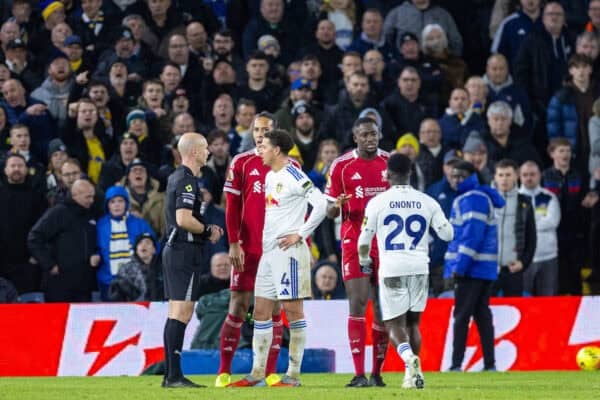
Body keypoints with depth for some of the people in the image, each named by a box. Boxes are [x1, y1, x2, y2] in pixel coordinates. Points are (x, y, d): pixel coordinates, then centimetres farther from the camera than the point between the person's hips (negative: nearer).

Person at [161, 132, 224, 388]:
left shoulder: (176, 178, 17)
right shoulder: (187, 181, -15)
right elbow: (184, 219, -24)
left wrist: (207, 230, 15)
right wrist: (208, 231, -9)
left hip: (174, 249, 10)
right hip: (186, 250, -10)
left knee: (177, 313, 11)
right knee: (181, 312, -11)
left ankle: (170, 374, 12)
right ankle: (174, 375, -14)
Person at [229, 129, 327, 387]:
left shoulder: (294, 177, -11)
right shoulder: (270, 176, 16)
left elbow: (321, 204, -19)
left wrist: (300, 234, -16)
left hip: (289, 251, -9)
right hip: (268, 250, 9)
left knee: (293, 310, -5)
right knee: (260, 311, 9)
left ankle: (293, 374, -2)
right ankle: (257, 373, 14)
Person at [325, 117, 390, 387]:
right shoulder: (341, 166, 1)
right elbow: (330, 212, 4)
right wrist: (336, 206, -19)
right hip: (354, 242, -2)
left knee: (383, 307, 3)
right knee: (358, 304, -11)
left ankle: (377, 372, 12)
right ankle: (359, 374, -12)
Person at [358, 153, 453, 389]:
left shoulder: (378, 202, -1)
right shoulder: (427, 202, 5)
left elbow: (364, 239, 3)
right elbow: (447, 234, 8)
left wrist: (364, 262, 23)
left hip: (392, 270, -3)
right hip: (419, 269, 3)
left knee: (394, 325, 0)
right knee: (412, 322, 17)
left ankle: (409, 358, -28)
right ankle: (412, 373, 11)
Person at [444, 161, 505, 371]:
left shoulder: (472, 199, -11)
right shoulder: (482, 197, 20)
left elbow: (472, 234, -20)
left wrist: (459, 267, -20)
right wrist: (457, 265, 18)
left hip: (473, 268, -9)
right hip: (487, 269, 9)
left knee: (461, 316, -7)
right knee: (482, 315, 9)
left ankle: (456, 364, -9)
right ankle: (490, 364, 7)